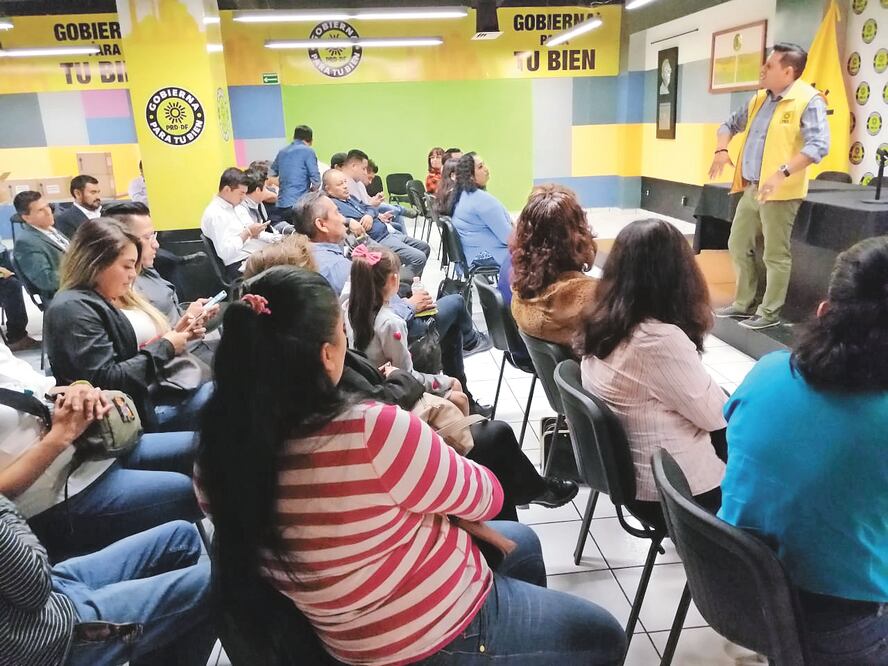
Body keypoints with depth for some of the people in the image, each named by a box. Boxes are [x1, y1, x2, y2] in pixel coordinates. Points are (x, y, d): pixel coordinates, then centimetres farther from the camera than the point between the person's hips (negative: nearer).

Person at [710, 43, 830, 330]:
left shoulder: (808, 100, -11)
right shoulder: (759, 99, 13)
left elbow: (818, 145, -21)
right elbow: (730, 125, 24)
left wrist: (783, 173, -31)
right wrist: (722, 149, 3)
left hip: (780, 191, -8)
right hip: (751, 188, 8)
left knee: (775, 254, -1)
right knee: (739, 245, 14)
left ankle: (770, 312, 10)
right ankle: (744, 303, 27)